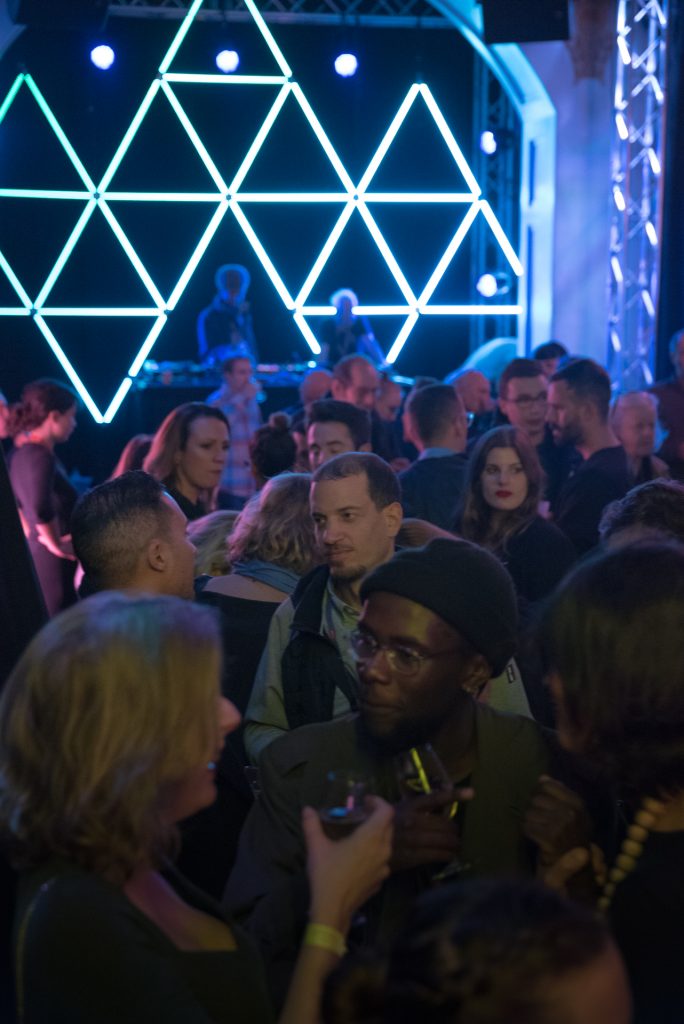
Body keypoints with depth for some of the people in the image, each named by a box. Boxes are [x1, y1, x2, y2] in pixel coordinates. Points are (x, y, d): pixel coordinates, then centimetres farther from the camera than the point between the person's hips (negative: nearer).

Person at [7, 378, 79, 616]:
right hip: (54, 561, -10)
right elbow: (42, 507, -36)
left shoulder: (20, 452, 8)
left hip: (34, 551, 10)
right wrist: (55, 543, -20)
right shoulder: (40, 456, -22)